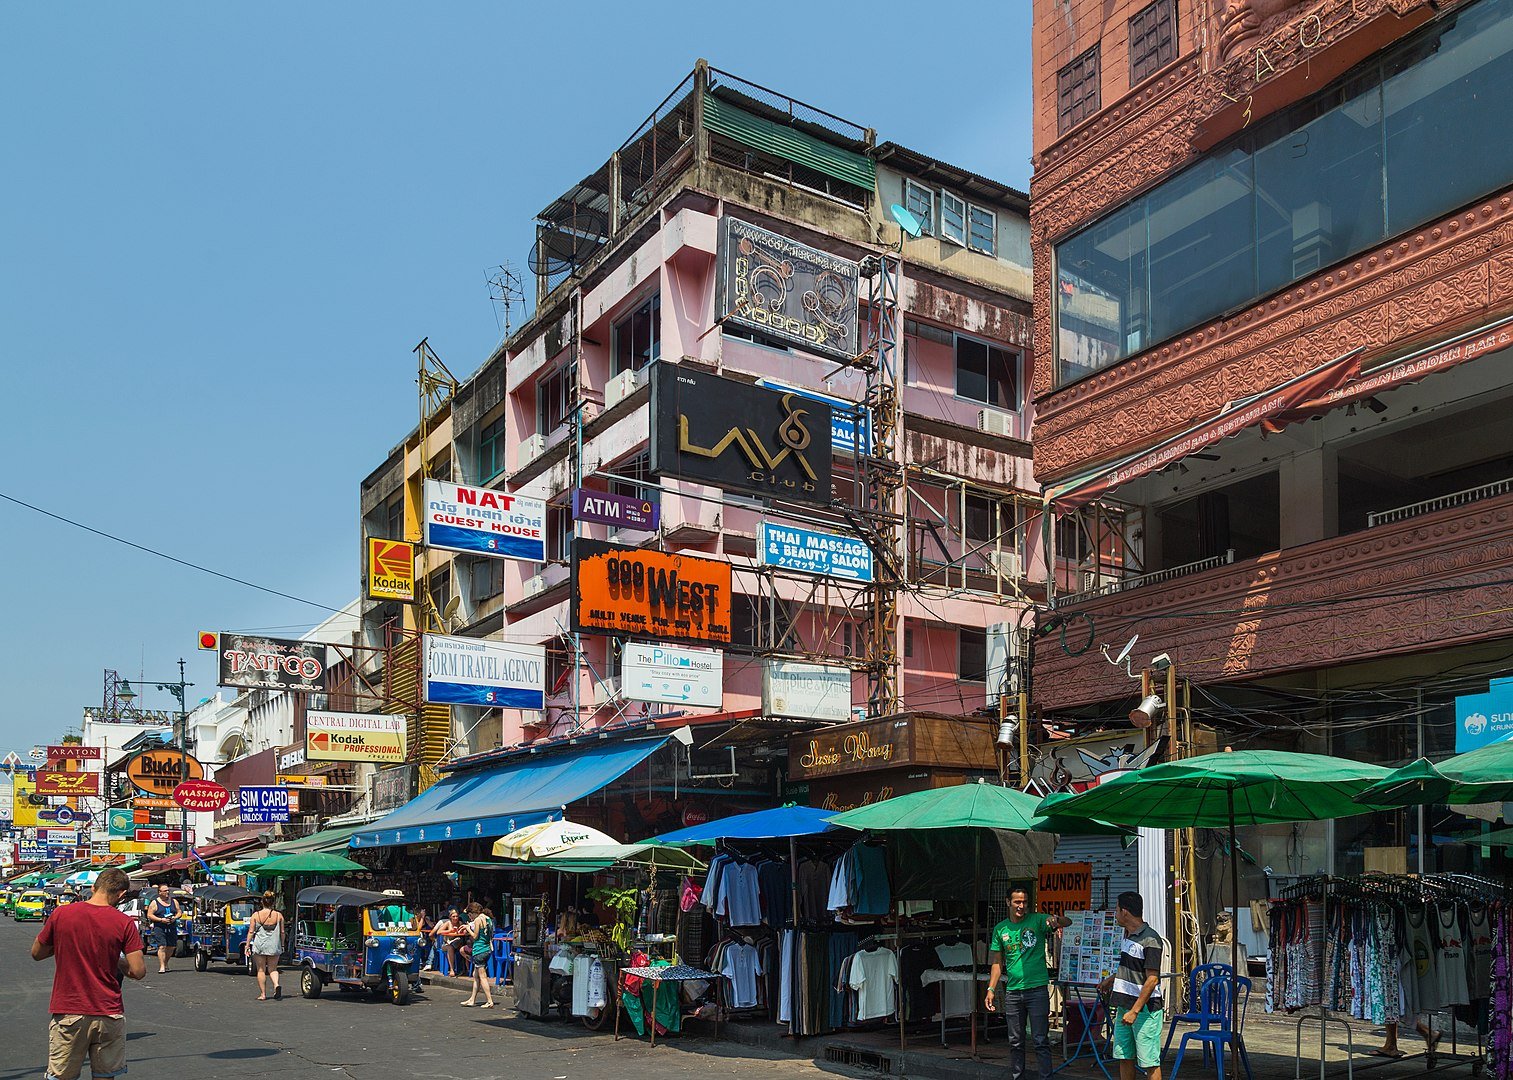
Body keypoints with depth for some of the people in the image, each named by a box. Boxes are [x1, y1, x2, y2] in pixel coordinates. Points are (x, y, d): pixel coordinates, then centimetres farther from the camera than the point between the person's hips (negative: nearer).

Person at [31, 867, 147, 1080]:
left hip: (67, 1014, 1)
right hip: (108, 1014, -1)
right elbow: (138, 971, -9)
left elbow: (36, 953, 9)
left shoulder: (60, 915, -5)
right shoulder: (124, 923, -9)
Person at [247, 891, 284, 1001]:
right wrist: (282, 945, 14)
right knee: (273, 969, 12)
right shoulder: (279, 915, -1)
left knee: (261, 970, 9)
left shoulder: (256, 915, -4)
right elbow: (282, 932, 3)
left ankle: (263, 994, 10)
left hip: (260, 946, -1)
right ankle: (276, 985, -14)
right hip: (274, 946, 1)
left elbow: (251, 931, -4)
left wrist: (247, 945, 4)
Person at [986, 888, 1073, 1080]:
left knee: (1041, 1041, -2)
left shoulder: (1037, 920, -3)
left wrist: (1056, 919, -38)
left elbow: (1068, 922, -16)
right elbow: (997, 962, 12)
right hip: (1012, 991, 4)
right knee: (1015, 1042, 11)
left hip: (1037, 989, -3)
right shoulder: (1000, 929, 7)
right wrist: (991, 989, 5)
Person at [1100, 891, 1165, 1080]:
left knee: (1149, 1062, -3)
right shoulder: (1128, 936, 12)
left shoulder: (1150, 939, -16)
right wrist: (1111, 979, 32)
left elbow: (1152, 979, -19)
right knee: (1124, 1058, 12)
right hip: (1124, 1007, 9)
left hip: (1144, 1009, -9)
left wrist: (1135, 1011, -21)